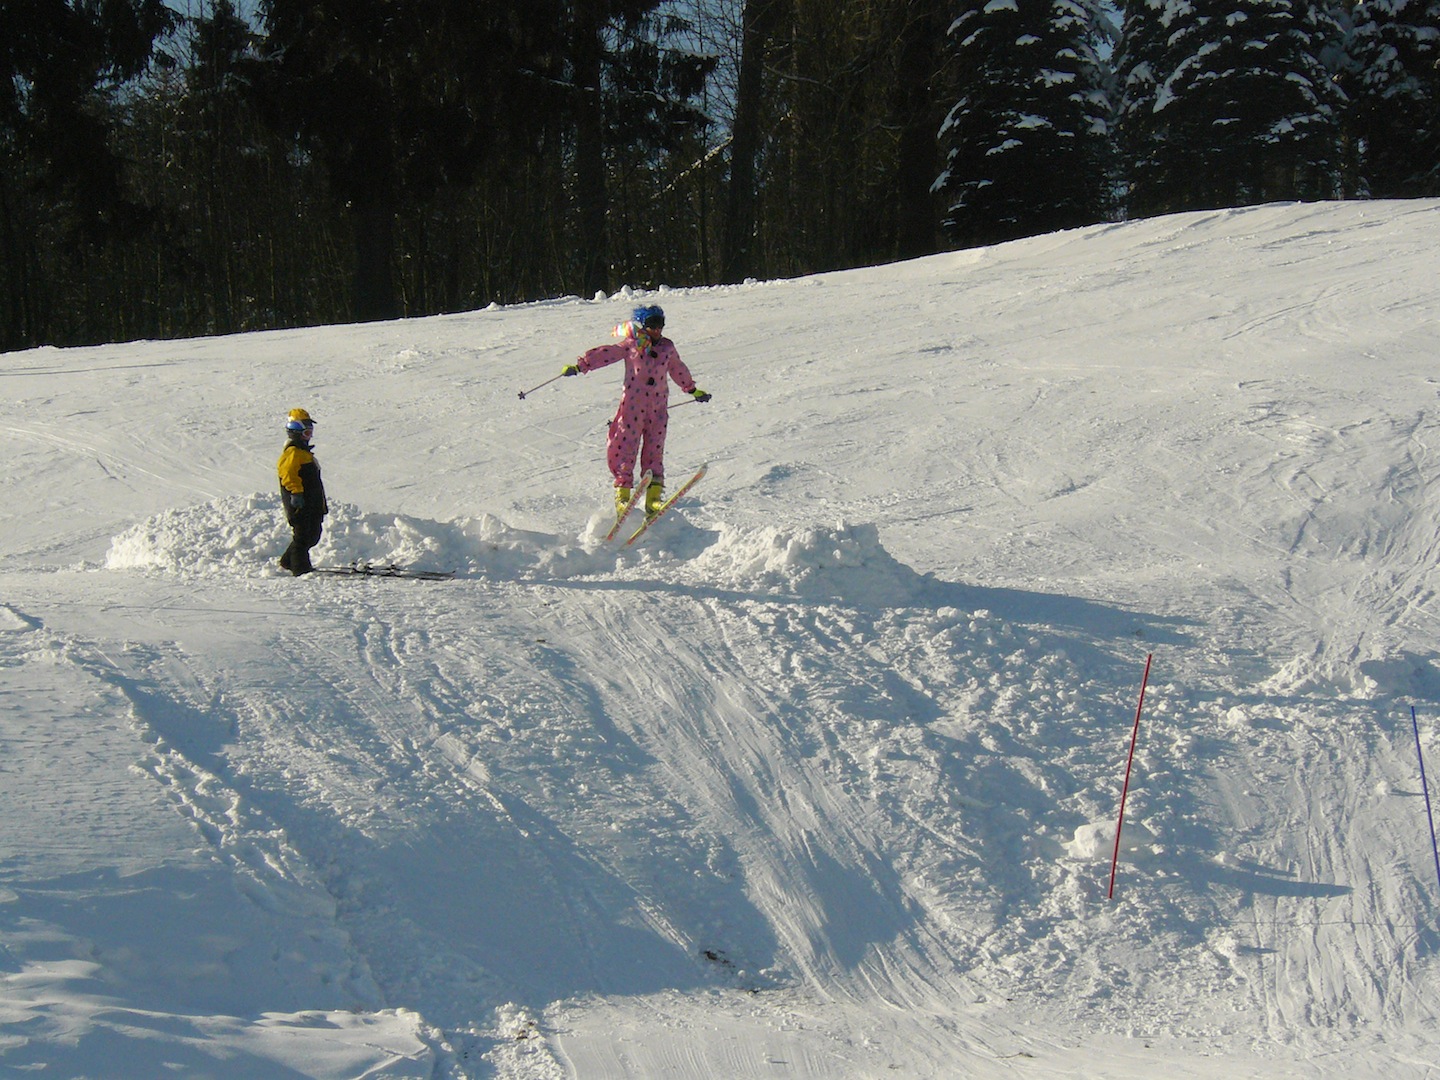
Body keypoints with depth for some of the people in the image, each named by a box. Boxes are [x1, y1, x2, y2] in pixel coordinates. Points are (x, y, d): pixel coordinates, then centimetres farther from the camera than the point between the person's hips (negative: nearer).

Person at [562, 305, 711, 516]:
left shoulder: (667, 347, 14)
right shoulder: (632, 345, 2)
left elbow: (678, 370, 30)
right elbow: (605, 355, -4)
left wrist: (693, 390, 41)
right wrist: (579, 366, -14)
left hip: (658, 407, 3)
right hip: (632, 404, -3)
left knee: (655, 450, -1)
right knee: (626, 446, -8)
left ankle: (653, 497, -3)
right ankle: (622, 493, -5)